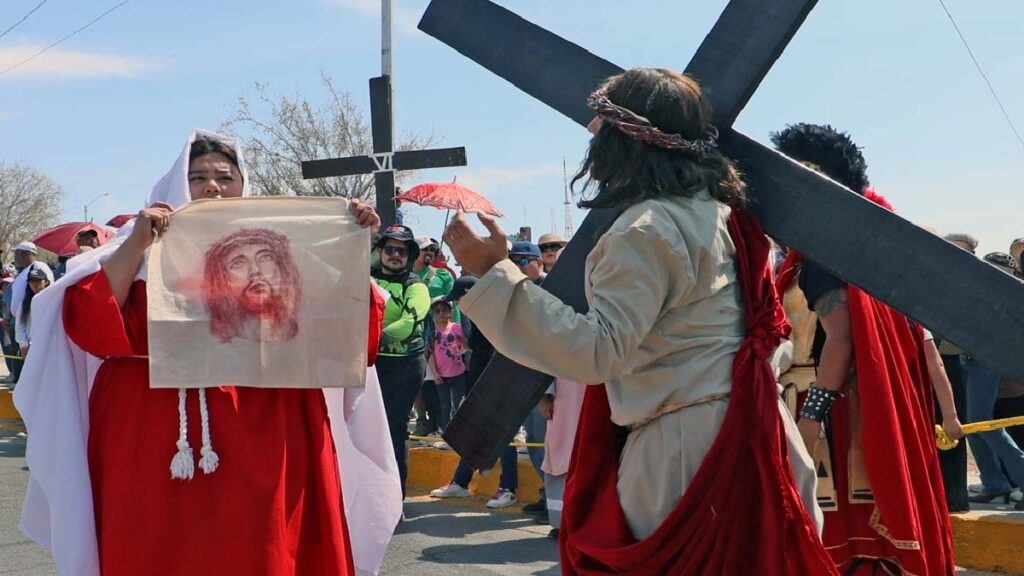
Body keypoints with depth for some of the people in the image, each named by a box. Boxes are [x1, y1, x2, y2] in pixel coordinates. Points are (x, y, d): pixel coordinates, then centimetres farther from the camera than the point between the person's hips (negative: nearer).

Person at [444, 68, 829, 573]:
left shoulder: (647, 229, -17)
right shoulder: (719, 211, 11)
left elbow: (598, 351, -24)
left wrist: (496, 273, -26)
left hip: (686, 448, -9)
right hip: (746, 434, 9)